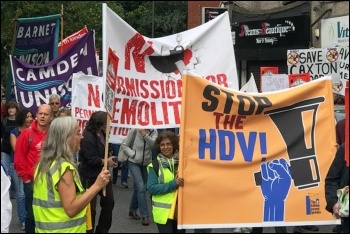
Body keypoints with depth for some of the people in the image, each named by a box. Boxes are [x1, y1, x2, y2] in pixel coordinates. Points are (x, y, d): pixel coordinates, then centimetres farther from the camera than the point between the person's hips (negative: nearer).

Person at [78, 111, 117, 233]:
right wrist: (106, 162, -11)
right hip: (91, 177, -10)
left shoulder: (101, 133, 5)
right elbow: (92, 160, -26)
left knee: (109, 201, 16)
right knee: (90, 207, 2)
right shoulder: (87, 137, -24)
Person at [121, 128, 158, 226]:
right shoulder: (135, 130, -11)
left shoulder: (154, 131, -6)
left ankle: (132, 210, 33)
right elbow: (124, 144, -6)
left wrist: (145, 135, -35)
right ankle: (145, 215, -10)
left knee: (138, 188, 15)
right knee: (141, 188, -14)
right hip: (134, 162, -3)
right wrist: (133, 154, -16)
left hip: (146, 163, 3)